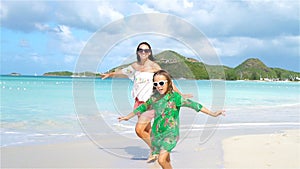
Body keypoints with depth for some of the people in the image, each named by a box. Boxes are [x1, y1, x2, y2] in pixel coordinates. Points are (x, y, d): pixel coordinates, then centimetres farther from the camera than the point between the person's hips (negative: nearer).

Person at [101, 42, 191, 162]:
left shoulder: (154, 66, -11)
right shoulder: (135, 65, 8)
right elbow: (123, 71, 27)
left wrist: (180, 94, -11)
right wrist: (110, 74, 41)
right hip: (139, 102, 6)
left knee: (139, 129, -13)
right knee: (147, 131, 13)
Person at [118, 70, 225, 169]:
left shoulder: (174, 96, -13)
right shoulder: (154, 97, 3)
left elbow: (192, 104, -18)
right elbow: (143, 107, 18)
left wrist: (212, 114, -23)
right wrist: (128, 117, 29)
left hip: (170, 133, -5)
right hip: (156, 133, 5)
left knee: (162, 160, -17)